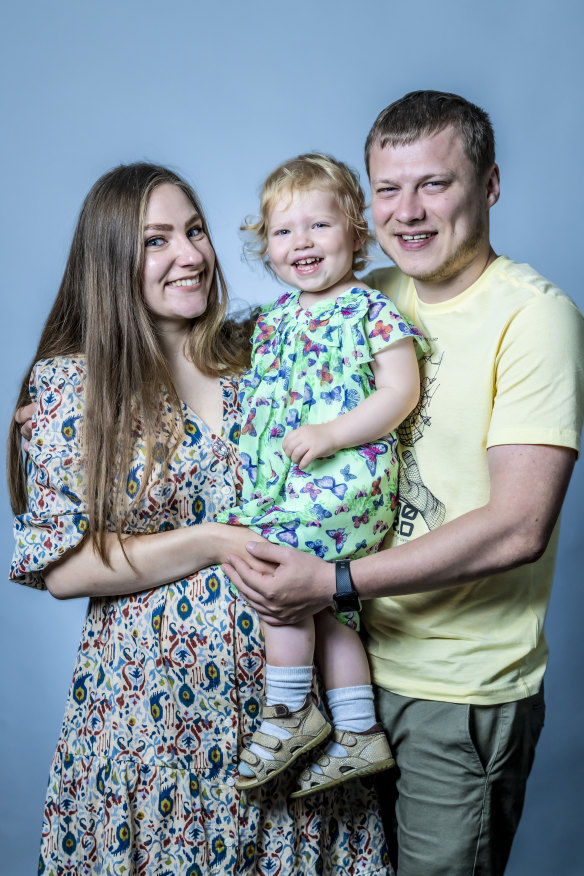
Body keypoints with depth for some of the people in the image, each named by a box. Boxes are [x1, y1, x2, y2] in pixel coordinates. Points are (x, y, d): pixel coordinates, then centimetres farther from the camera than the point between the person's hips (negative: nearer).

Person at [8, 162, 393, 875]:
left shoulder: (257, 354, 3)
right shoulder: (69, 383, -7)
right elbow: (62, 568, -12)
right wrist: (216, 542, -17)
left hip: (286, 676, 3)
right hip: (154, 700, -3)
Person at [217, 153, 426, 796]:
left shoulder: (371, 311, -4)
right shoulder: (271, 320, 16)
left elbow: (401, 392, -11)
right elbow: (257, 399, 26)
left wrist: (330, 433, -20)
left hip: (346, 475, -7)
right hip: (284, 482, 7)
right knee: (322, 606, 8)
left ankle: (288, 711, -2)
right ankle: (359, 736, 20)